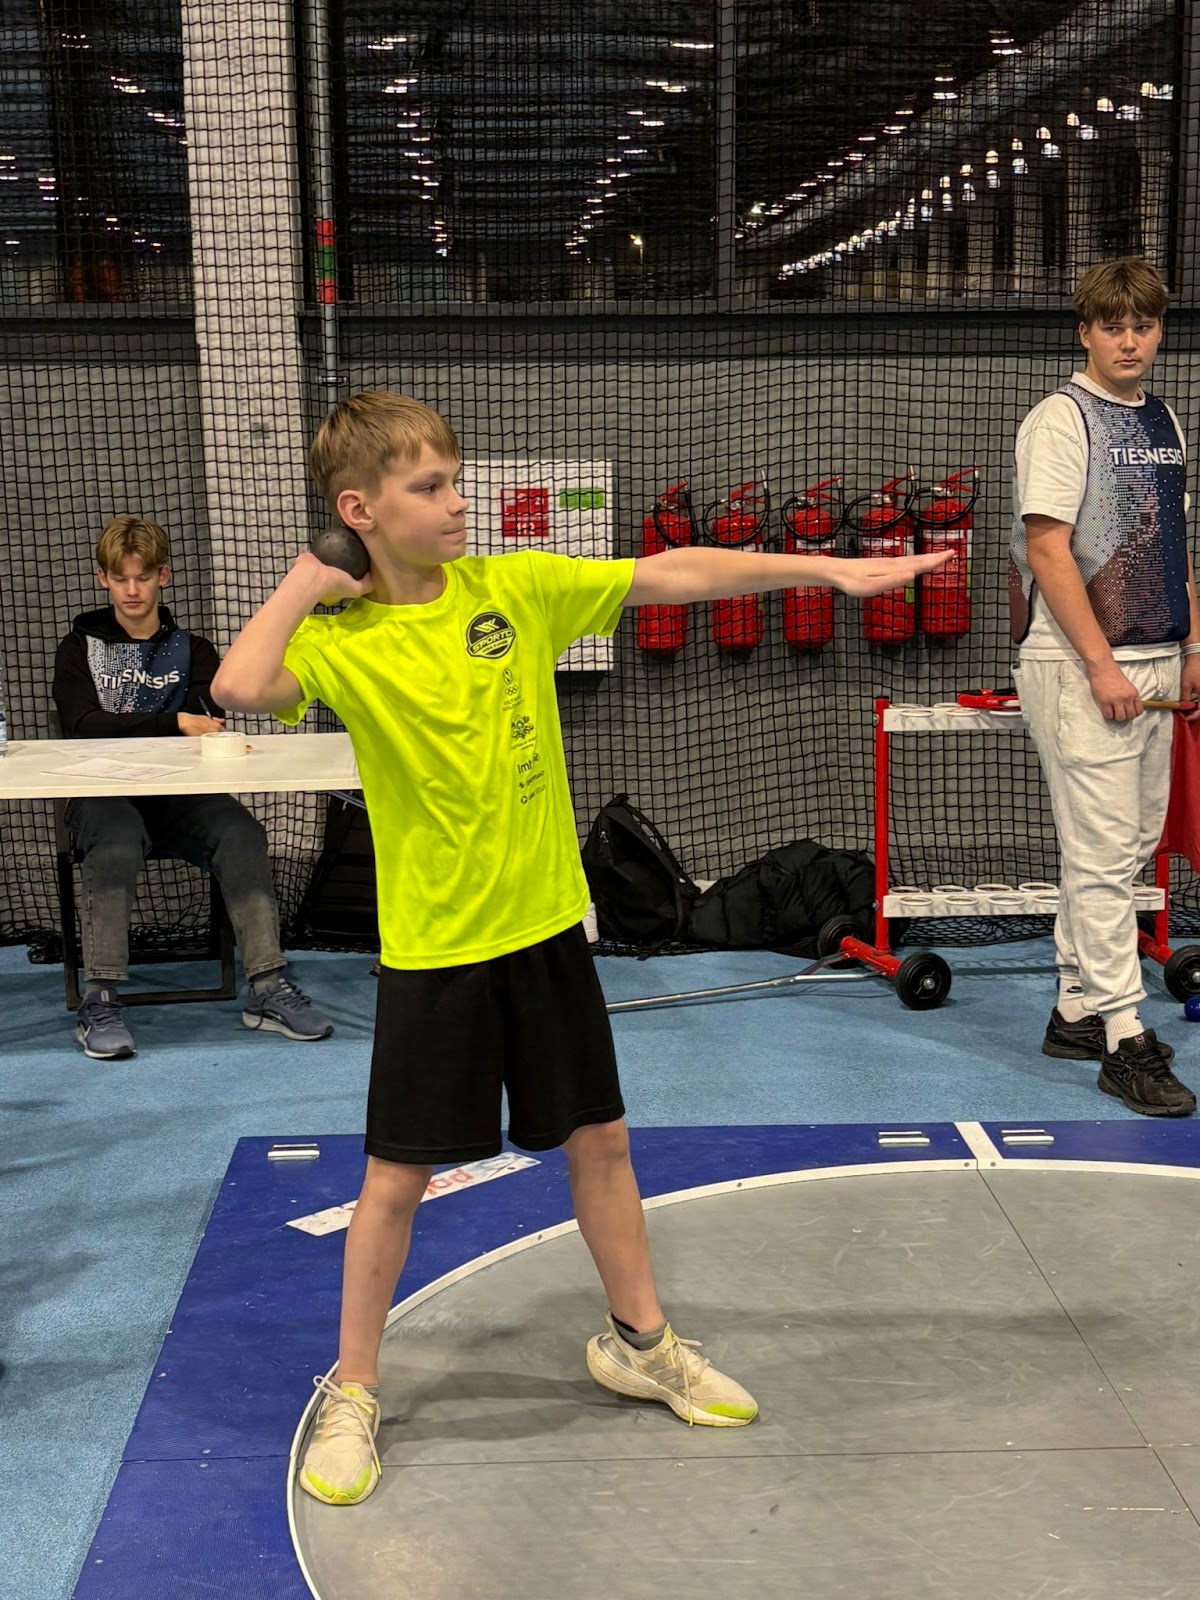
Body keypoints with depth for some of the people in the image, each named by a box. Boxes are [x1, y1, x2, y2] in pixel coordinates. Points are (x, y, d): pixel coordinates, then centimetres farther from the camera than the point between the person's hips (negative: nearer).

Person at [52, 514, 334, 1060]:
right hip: (102, 791, -2)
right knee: (116, 848, -37)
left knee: (240, 831, -30)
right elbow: (83, 725, -4)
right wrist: (174, 722, -14)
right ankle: (100, 1004, -34)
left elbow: (213, 719, 3)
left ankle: (268, 989, -31)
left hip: (176, 792, 2)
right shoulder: (80, 647, 13)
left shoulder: (191, 650, 18)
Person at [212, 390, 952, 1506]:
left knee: (598, 1138, 16)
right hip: (433, 950, -4)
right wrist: (305, 584, -18)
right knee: (398, 1176, 6)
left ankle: (637, 1342, 37)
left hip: (546, 924, 4)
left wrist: (827, 570, -2)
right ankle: (352, 1392, 26)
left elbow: (668, 576, -1)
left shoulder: (513, 587, -2)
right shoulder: (339, 639, -13)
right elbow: (240, 688, -34)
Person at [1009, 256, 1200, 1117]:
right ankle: (1125, 1038, -1)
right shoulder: (1060, 419, -7)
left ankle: (1077, 1012, 21)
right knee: (1102, 855, -7)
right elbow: (1048, 549, -14)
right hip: (1081, 669, -8)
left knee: (1131, 847, 11)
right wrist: (1102, 665, -17)